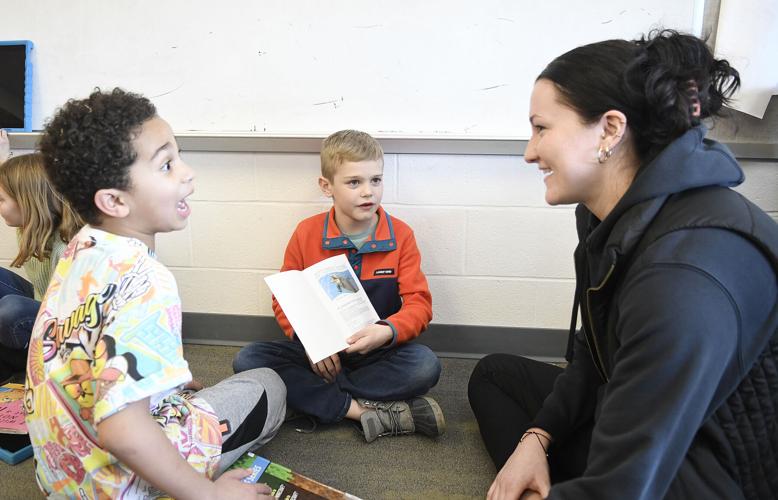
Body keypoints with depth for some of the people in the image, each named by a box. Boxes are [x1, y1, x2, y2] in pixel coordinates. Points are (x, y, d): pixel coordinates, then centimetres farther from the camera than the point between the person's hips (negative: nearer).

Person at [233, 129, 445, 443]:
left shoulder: (400, 235, -6)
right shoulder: (306, 234, -4)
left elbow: (419, 303, -9)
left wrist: (387, 331, -31)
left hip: (376, 353, -1)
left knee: (426, 365, -30)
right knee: (247, 361, -21)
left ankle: (316, 397, -19)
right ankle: (362, 409, -26)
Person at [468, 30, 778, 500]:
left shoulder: (683, 274, -33)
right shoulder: (613, 213, -3)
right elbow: (597, 353, 8)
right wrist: (537, 436, -1)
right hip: (643, 426, 9)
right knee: (495, 374, 14)